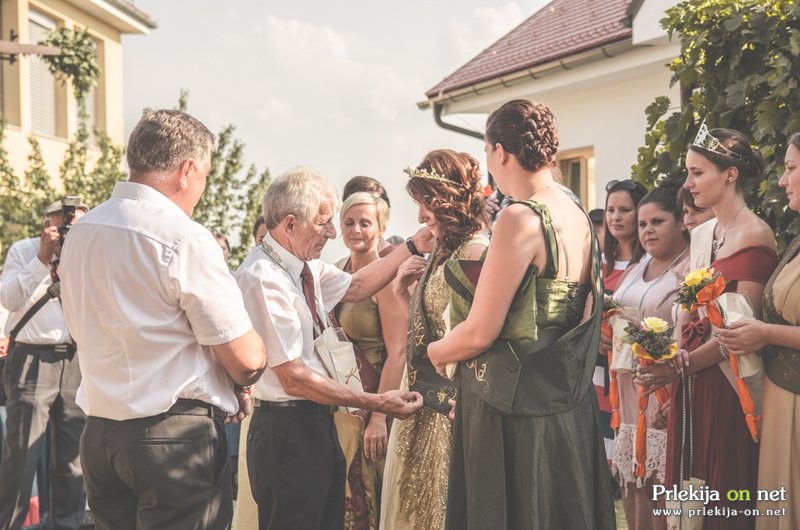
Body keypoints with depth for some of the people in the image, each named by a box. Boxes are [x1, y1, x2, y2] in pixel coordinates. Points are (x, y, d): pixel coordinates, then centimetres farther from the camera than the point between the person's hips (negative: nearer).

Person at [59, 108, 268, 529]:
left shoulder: (79, 233, 7)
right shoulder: (184, 237, -15)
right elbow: (247, 359, -16)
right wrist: (238, 386, 8)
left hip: (98, 429, 7)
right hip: (177, 438, -7)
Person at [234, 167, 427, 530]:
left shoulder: (304, 265, 4)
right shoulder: (263, 279, -21)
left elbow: (355, 286, 18)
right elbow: (294, 377, -21)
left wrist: (414, 246, 11)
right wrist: (377, 403, -18)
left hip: (317, 425, 9)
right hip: (288, 429, -9)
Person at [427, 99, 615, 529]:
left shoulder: (521, 219, -19)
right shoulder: (578, 213, 6)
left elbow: (479, 333, -19)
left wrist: (433, 352, 2)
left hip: (514, 415, -8)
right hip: (568, 408, 8)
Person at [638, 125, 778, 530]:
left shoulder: (754, 235, -10)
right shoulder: (699, 235, 13)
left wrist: (684, 364, -15)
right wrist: (668, 364, 1)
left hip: (729, 381, -7)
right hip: (689, 378, 7)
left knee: (728, 493, 3)